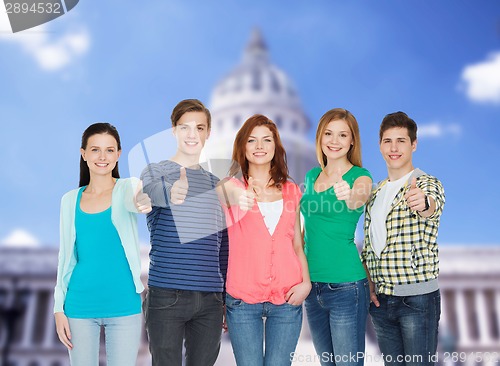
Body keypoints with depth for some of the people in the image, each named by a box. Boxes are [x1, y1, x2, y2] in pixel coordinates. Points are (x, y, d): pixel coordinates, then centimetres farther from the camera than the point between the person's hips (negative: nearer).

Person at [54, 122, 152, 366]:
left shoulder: (127, 188, -3)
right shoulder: (70, 200, 5)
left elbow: (133, 199, -28)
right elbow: (66, 257, 9)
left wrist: (142, 201, -52)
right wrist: (59, 307, 6)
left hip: (123, 305, -2)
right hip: (80, 306, 2)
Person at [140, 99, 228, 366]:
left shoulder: (217, 185, 13)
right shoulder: (156, 171, 1)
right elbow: (156, 193, -25)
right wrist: (172, 192, -48)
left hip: (210, 299, 4)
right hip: (166, 295, -4)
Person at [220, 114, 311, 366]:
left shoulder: (290, 190, 10)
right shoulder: (233, 187, 3)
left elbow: (297, 243, 13)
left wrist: (306, 282, -2)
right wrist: (236, 201, -38)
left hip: (287, 298, 2)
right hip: (243, 300, -2)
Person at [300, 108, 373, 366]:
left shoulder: (360, 177, -6)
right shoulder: (311, 176, 10)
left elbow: (358, 200, -30)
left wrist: (350, 196, -52)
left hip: (346, 285, -6)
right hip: (312, 284, 6)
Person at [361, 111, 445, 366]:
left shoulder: (427, 184, -7)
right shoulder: (375, 192, 10)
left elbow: (433, 205, -32)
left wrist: (423, 203, -55)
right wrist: (370, 284, 3)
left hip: (418, 298, -5)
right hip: (380, 299, 6)